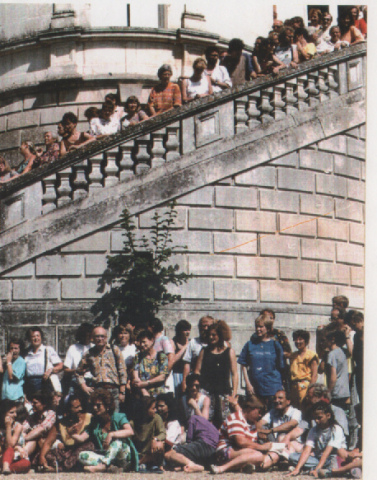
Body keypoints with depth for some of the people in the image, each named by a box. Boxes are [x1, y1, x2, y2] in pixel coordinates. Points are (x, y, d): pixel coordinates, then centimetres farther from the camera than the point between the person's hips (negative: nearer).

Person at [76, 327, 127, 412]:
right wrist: (84, 386, 8)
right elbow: (79, 372, 24)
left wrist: (122, 392, 1)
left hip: (113, 389, -1)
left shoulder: (114, 349, 10)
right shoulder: (89, 354, 14)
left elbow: (122, 370, 7)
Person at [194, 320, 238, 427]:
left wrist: (234, 392, -1)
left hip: (224, 391, 0)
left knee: (222, 421, -1)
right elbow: (197, 371, 10)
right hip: (207, 391, 0)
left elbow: (234, 373, 7)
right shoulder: (204, 351, 14)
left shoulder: (229, 352, 10)